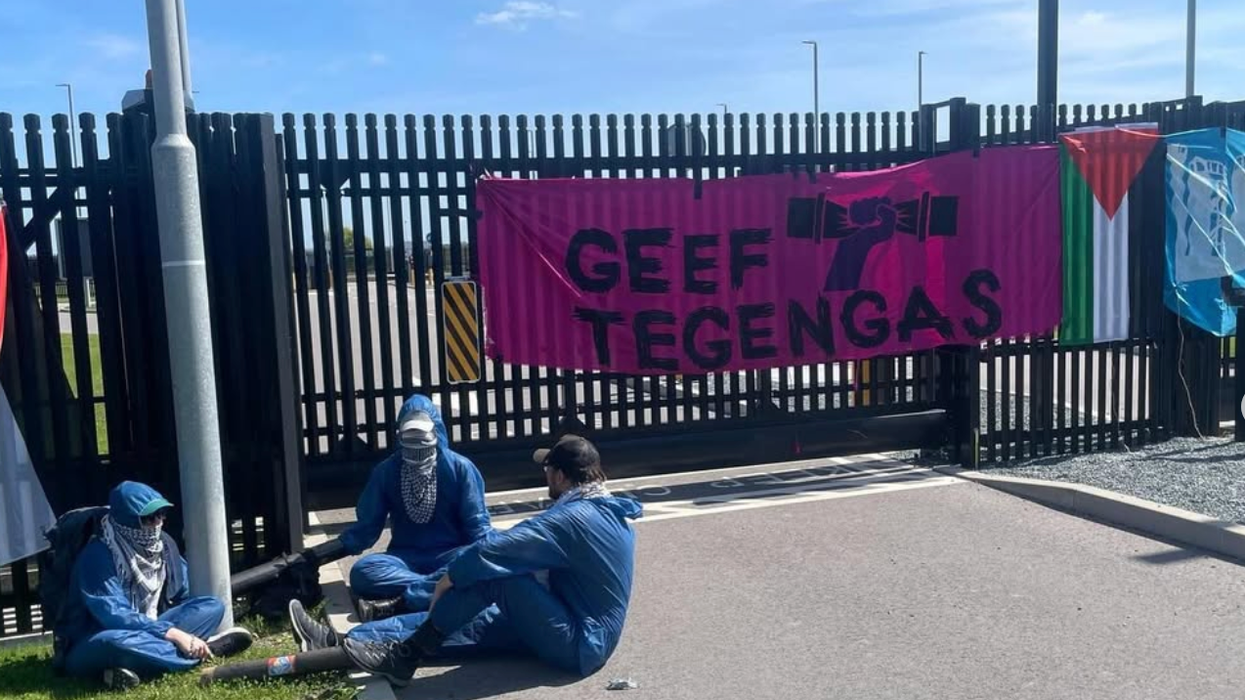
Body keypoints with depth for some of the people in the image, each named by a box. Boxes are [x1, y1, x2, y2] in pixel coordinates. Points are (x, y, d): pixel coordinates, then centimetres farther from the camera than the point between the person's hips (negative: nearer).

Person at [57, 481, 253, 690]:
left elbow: (183, 596, 10)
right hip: (93, 648, -7)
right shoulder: (98, 556, -20)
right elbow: (114, 616, -28)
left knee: (213, 606, -8)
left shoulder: (163, 543, 0)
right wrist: (173, 634, -33)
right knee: (112, 642, -42)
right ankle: (199, 653, -28)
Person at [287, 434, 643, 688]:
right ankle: (344, 643, -4)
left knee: (498, 574, -21)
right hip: (585, 633, 9)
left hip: (577, 645, -9)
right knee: (460, 620, 1)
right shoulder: (610, 513, 10)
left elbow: (493, 549, -25)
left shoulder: (573, 518, -21)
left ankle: (406, 655, -12)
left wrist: (447, 580, -9)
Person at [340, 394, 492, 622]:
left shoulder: (460, 467, 2)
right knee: (362, 572, -31)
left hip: (450, 557, -1)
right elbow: (367, 524, 9)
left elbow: (476, 523, 0)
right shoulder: (385, 472, 9)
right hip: (405, 559, 2)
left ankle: (399, 602, -40)